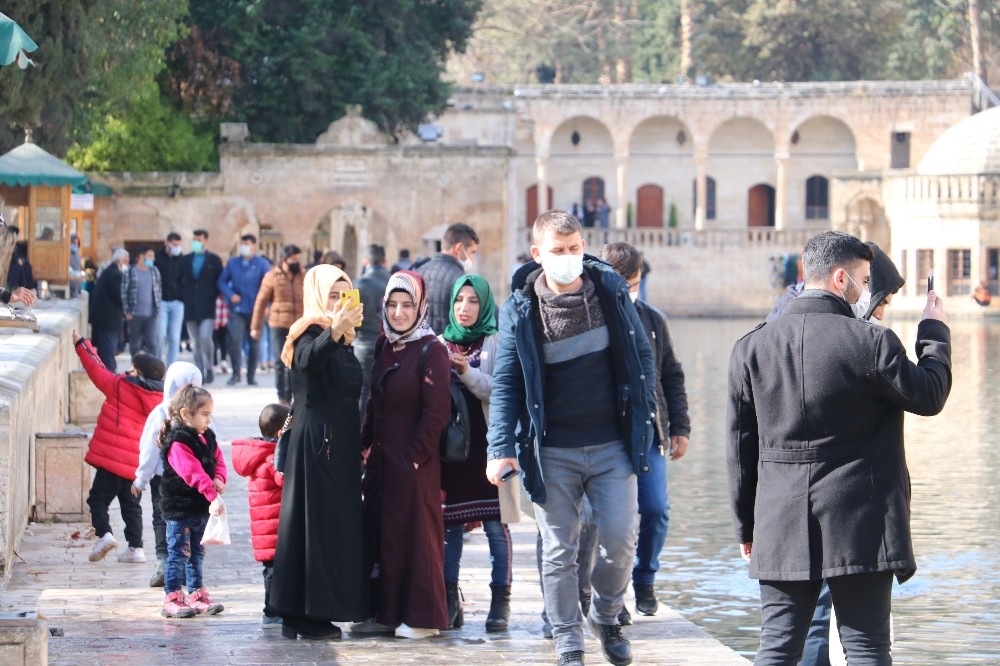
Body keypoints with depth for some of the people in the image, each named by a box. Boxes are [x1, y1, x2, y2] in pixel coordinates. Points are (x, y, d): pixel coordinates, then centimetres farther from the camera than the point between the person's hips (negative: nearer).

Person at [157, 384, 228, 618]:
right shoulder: (177, 443, -20)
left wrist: (219, 479, -13)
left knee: (196, 553, 16)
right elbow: (193, 472, -30)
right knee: (178, 553, -5)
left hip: (201, 507, 8)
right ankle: (172, 599, -1)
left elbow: (218, 460, 9)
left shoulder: (207, 438, 10)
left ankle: (197, 594, 24)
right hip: (180, 508, -8)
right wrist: (213, 496, -37)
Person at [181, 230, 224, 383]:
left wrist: (213, 295, -4)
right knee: (196, 342, 4)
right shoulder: (186, 259, 12)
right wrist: (184, 295, 2)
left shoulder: (214, 260, 5)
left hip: (206, 307, -3)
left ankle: (209, 369, 0)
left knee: (205, 338, -16)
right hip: (190, 307, 3)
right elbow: (180, 280, 15)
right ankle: (200, 374, 7)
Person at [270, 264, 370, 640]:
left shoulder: (343, 339, 16)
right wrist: (334, 329, -53)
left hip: (341, 446, 9)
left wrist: (360, 445, 21)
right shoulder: (310, 333, -11)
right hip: (315, 443, -9)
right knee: (314, 522, -8)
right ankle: (306, 616, -6)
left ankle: (308, 614, 14)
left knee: (338, 523, 9)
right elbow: (305, 359, -36)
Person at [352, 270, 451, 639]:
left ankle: (423, 617, 6)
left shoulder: (430, 351, -11)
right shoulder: (384, 347, 10)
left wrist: (415, 457, -15)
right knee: (380, 533, 9)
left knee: (416, 533, -2)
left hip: (415, 462, -7)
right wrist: (365, 444, 6)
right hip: (382, 459, 7)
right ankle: (386, 612, 18)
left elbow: (437, 411, -15)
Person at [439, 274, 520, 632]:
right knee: (450, 523, 4)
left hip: (488, 445, -3)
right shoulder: (441, 344, 11)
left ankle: (501, 601, 2)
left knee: (495, 524, -4)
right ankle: (450, 599, 9)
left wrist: (468, 373, -20)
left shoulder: (497, 344, 1)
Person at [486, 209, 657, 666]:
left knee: (620, 537, -3)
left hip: (611, 444, 1)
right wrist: (500, 447, -11)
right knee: (559, 551, 2)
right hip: (552, 452, -1)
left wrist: (643, 410, 2)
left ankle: (606, 615, 23)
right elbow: (505, 382, -3)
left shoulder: (611, 290, 0)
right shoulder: (520, 308, -4)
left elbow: (641, 355, 10)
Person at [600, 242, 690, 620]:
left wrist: (679, 428, 10)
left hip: (650, 431, 3)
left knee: (656, 510, -2)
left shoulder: (653, 320, 10)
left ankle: (644, 581, 19)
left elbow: (672, 377, 16)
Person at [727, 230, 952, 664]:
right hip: (859, 528, -3)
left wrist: (745, 525, 15)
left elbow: (739, 445, 7)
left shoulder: (751, 347, 3)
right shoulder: (871, 343, -11)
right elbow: (929, 396, 3)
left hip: (781, 526, 3)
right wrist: (934, 331, 19)